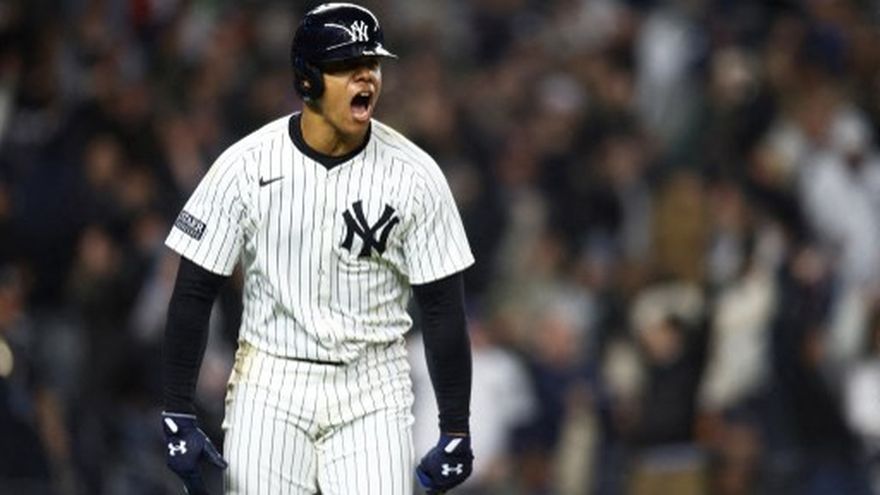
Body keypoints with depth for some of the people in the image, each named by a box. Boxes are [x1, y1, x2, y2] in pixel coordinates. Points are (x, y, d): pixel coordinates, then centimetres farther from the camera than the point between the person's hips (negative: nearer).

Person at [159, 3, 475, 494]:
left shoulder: (415, 175, -6)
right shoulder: (246, 166, -7)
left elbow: (443, 306, -2)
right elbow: (194, 292, -2)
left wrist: (456, 432, -4)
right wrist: (178, 416, -6)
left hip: (372, 395, 0)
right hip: (269, 389, 0)